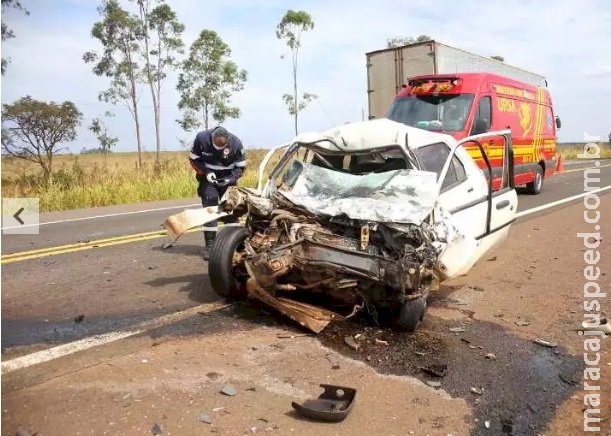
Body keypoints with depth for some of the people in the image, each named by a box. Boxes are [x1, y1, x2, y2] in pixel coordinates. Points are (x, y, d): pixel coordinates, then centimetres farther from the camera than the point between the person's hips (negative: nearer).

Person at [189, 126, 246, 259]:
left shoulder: (236, 143, -20)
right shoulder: (202, 138, -20)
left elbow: (241, 166, -9)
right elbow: (194, 159, -7)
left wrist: (230, 179, -24)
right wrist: (205, 172, -21)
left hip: (227, 179, 1)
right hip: (208, 177, -1)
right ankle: (209, 244, -6)